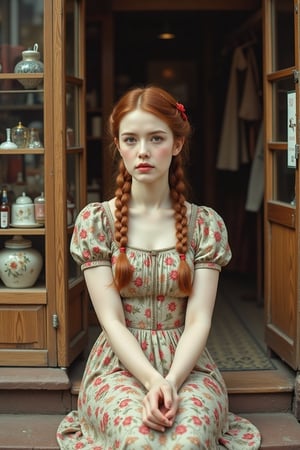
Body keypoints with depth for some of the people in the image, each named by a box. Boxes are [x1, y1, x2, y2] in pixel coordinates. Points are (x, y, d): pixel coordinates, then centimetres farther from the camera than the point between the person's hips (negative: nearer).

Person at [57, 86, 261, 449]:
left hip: (187, 365, 1)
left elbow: (198, 320, -4)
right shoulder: (94, 221, 0)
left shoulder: (206, 224, 3)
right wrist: (152, 381, -21)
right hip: (120, 365, 0)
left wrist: (171, 382, -22)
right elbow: (111, 320, -6)